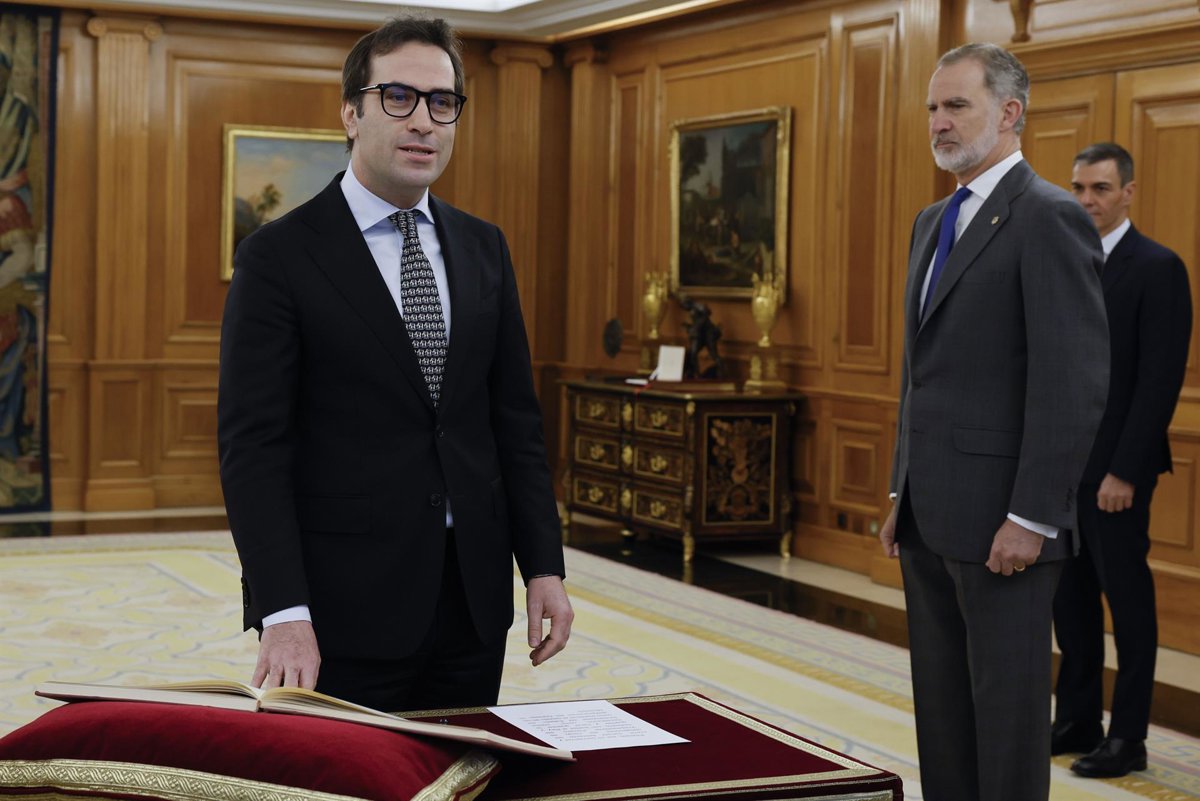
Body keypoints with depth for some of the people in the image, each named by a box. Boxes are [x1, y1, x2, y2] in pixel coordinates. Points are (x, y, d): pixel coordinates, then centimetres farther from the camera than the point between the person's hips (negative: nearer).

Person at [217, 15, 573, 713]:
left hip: (473, 600, 5)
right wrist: (283, 615, -20)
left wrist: (544, 567, 3)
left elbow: (515, 419, 12)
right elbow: (253, 446, -11)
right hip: (345, 610, -5)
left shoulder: (483, 248, 10)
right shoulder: (279, 257, -6)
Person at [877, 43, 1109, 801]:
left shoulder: (1050, 218, -12)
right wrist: (903, 494, 17)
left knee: (1008, 710, 1)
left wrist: (1031, 517, -20)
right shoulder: (934, 222, 16)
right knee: (941, 706, 14)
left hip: (1000, 518, -8)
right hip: (931, 516, 8)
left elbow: (1075, 383, -18)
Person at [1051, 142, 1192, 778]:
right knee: (1070, 596, 12)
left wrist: (1125, 470, -18)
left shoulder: (1158, 269, -10)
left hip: (1113, 468, -7)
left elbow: (1161, 380, -15)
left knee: (1126, 597, 2)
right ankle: (1076, 721, 23)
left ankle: (1127, 738, 11)